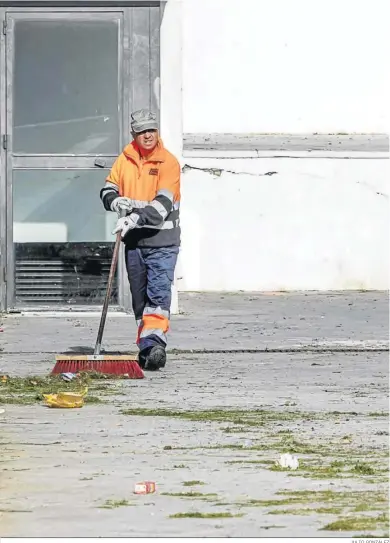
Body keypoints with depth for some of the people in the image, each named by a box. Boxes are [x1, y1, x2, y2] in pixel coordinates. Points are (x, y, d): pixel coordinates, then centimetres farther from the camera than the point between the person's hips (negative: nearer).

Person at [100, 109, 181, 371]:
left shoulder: (169, 162, -7)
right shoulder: (125, 159, 8)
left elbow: (163, 204, -17)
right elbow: (108, 188, 12)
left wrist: (137, 217, -30)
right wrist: (115, 201, -12)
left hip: (162, 240, -5)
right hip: (133, 240, 5)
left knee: (158, 293, -16)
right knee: (139, 298, 9)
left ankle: (154, 344, -25)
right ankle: (147, 348, 16)